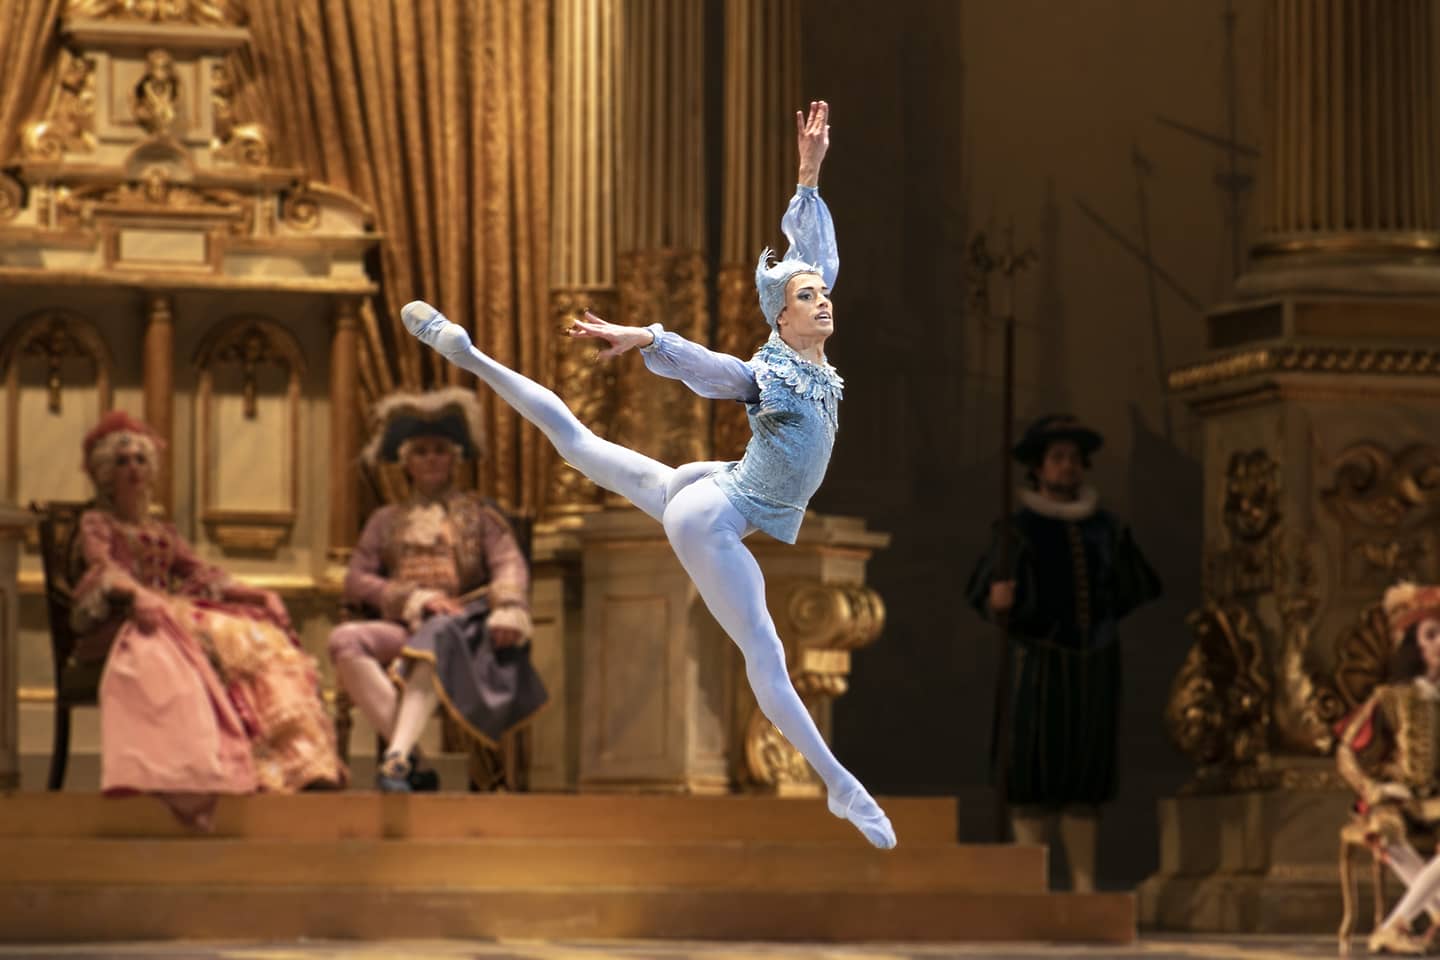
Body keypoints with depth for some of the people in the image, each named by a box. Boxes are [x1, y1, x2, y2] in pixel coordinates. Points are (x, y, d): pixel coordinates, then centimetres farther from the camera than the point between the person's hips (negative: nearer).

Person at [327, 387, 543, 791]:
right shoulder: (387, 521, 26)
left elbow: (509, 564, 4)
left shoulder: (478, 514, 22)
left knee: (434, 641, -41)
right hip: (400, 628, 2)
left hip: (460, 625, -2)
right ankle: (404, 749, -41)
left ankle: (397, 757, -55)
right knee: (345, 640, -33)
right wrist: (415, 599, -5)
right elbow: (355, 580, 12)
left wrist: (508, 607, -19)